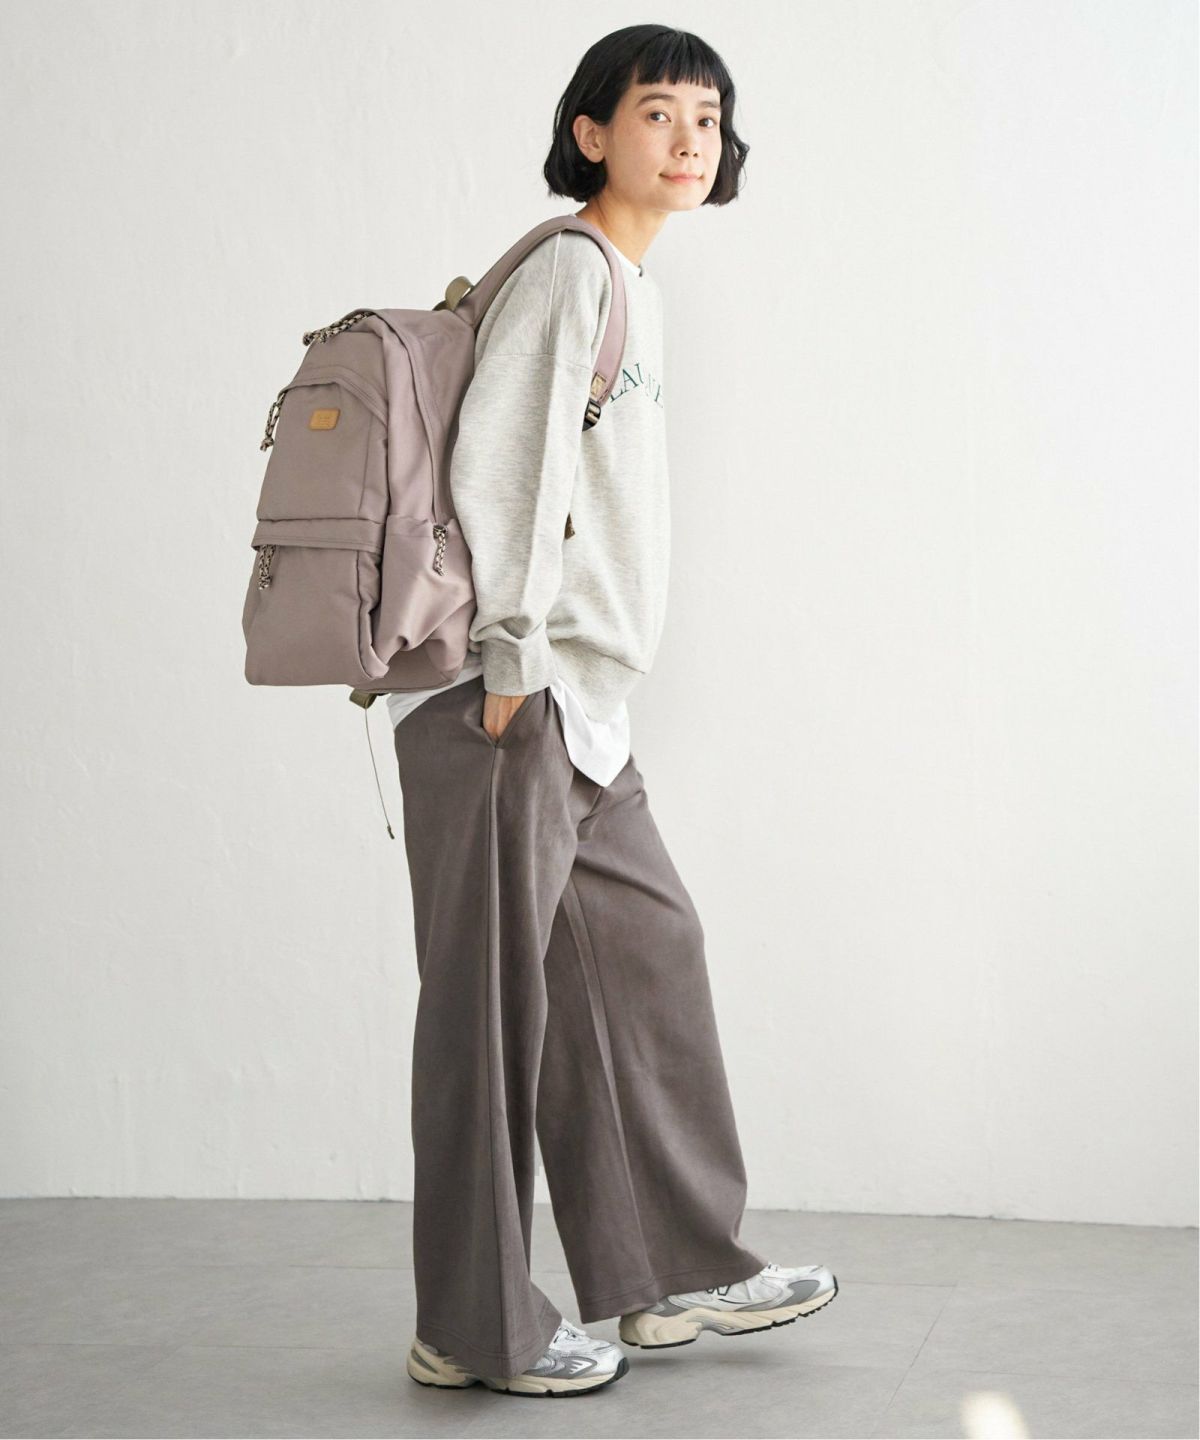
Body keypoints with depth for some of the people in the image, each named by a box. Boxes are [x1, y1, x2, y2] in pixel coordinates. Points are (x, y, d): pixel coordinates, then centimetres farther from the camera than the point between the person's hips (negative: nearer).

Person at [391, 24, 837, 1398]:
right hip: (502, 701, -10)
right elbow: (497, 468, -18)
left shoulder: (630, 288, 19)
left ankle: (672, 1274, 21)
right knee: (495, 993, -4)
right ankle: (476, 1326, 6)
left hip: (578, 708, 10)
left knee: (645, 952, 12)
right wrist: (514, 659, -19)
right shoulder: (568, 268, -10)